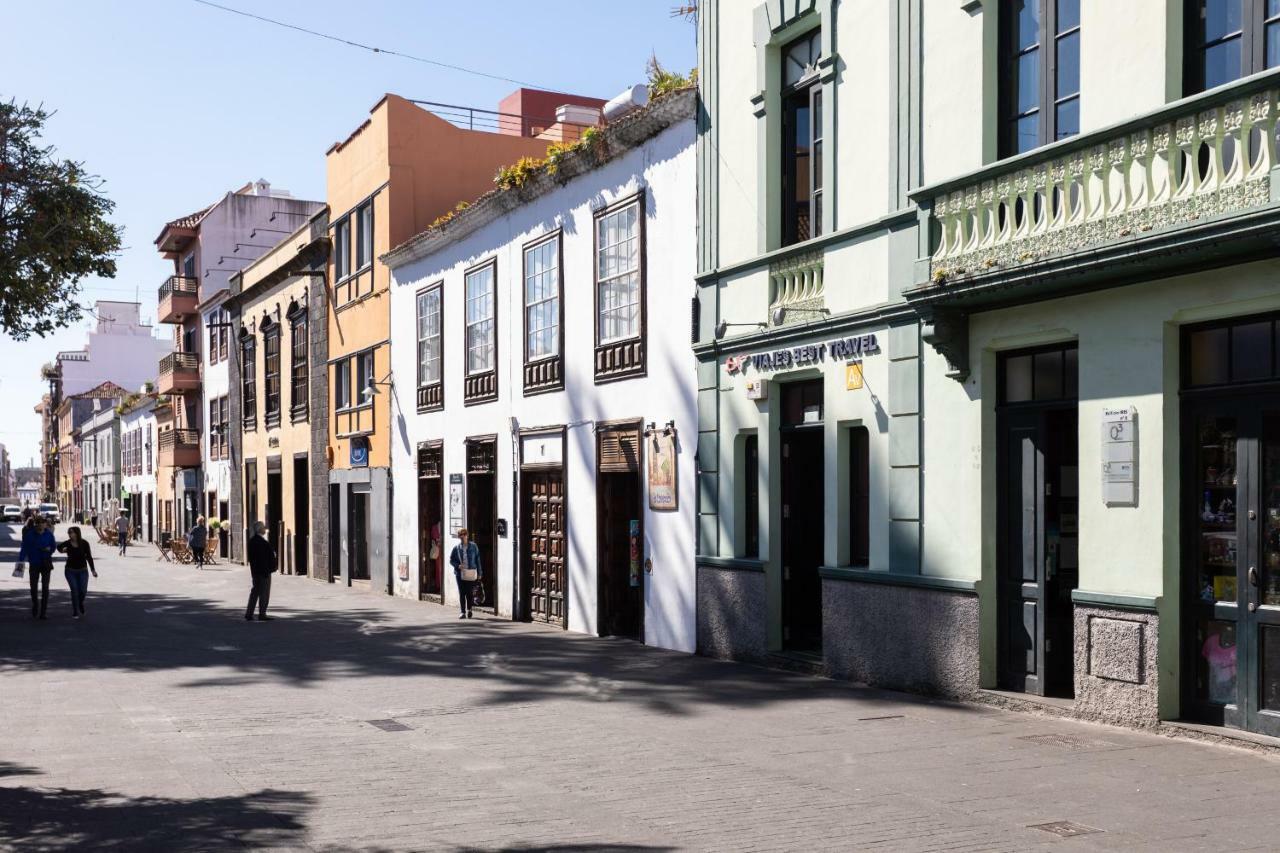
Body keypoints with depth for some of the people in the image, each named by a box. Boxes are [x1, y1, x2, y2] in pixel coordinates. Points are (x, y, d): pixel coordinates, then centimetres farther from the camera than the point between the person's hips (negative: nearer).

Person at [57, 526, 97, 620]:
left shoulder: (84, 543, -8)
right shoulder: (67, 544, -6)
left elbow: (89, 557, -3)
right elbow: (59, 547, 15)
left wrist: (93, 570, -6)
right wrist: (61, 550, -9)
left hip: (82, 571, 0)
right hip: (70, 571, 0)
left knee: (83, 591, -7)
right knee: (74, 590, -8)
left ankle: (81, 604, 27)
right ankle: (75, 612, 4)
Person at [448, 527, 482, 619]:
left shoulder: (473, 546, 1)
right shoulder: (456, 548, 2)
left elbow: (477, 560, 5)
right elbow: (451, 560, 8)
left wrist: (479, 573, 4)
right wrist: (458, 565, -12)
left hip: (471, 573, 0)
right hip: (460, 573, 0)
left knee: (470, 593, 2)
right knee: (461, 593, 1)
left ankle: (469, 610, 24)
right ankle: (463, 612, 9)